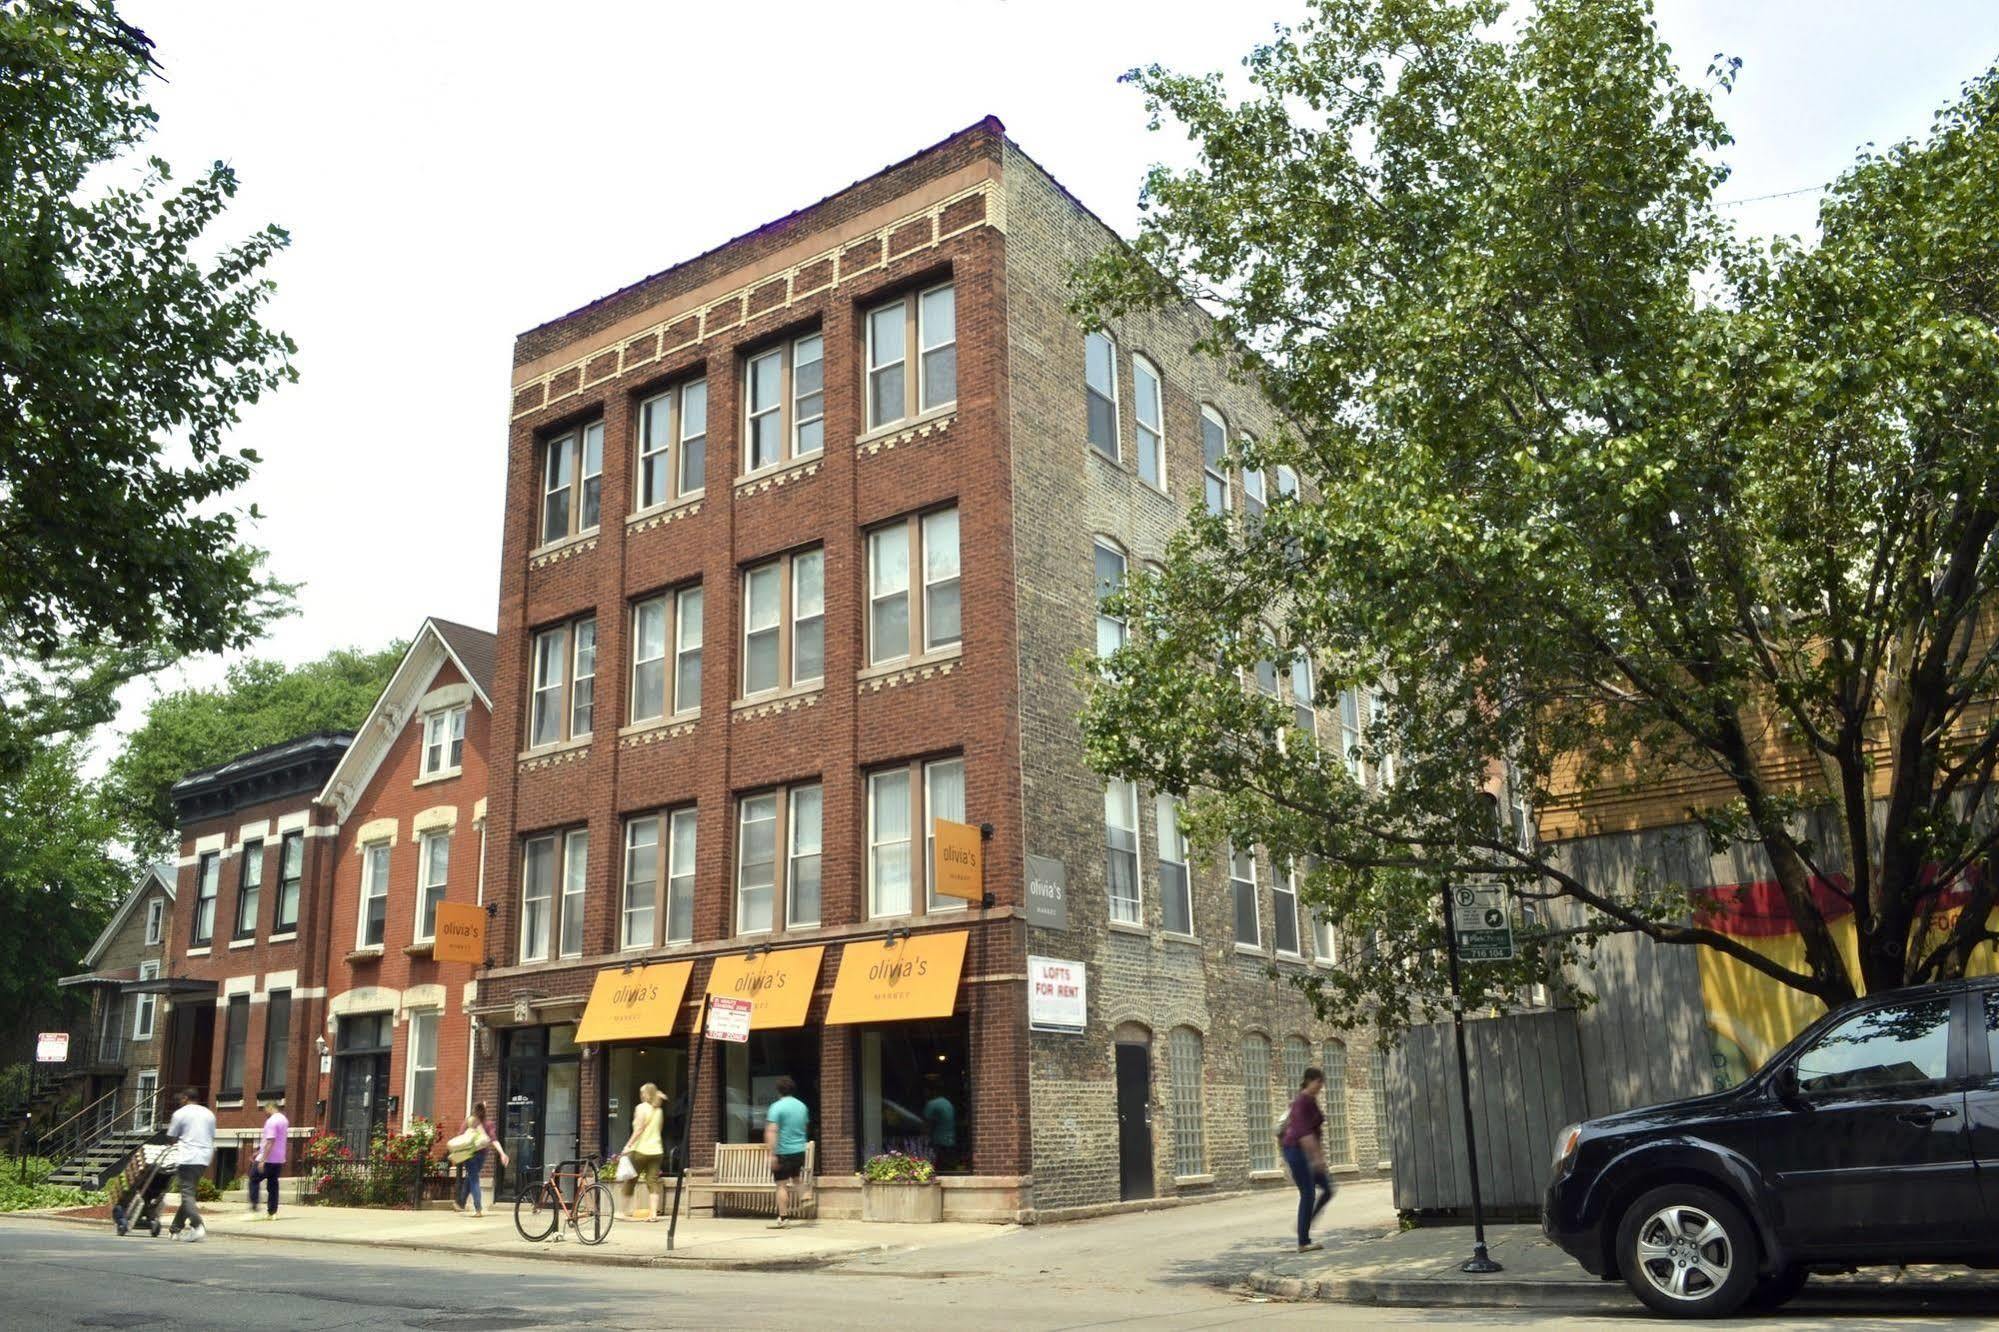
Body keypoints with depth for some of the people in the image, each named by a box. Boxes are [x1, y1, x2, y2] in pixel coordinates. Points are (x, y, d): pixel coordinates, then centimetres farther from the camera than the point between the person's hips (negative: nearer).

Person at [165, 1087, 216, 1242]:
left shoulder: (180, 1113, 0)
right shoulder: (209, 1114, 15)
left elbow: (172, 1137, 3)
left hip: (187, 1158, -6)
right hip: (205, 1159, 6)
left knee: (187, 1194, -8)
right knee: (189, 1193, 15)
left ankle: (198, 1226, -25)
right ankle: (176, 1228, 18)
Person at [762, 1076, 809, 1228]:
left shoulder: (777, 1107, -11)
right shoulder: (802, 1106, 8)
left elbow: (771, 1132, -20)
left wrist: (772, 1154, -22)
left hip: (783, 1152, -5)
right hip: (800, 1150, 5)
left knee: (781, 1185, -1)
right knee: (795, 1180, 27)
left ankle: (782, 1218, -3)